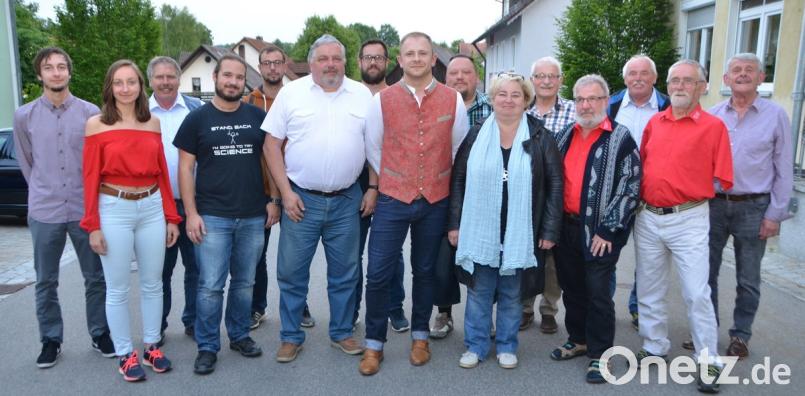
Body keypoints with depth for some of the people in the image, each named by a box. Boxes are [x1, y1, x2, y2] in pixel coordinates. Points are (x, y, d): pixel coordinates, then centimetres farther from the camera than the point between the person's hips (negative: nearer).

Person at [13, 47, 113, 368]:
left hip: (86, 209, -1)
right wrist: (44, 192, 14)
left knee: (95, 278, 8)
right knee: (46, 282, 10)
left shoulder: (90, 112, -3)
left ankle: (100, 334, 24)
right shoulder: (24, 116, 1)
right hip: (44, 212, 1)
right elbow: (26, 161, 13)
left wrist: (90, 193, 6)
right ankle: (50, 339, 25)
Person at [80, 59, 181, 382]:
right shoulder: (96, 124, -3)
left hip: (152, 208, 3)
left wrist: (171, 217, 7)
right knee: (118, 289, 6)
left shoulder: (153, 123, 7)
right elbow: (90, 177, -4)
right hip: (114, 210, -3)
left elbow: (162, 173, 9)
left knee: (152, 283, 11)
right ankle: (125, 354, 20)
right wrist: (92, 225, -7)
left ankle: (151, 346, 27)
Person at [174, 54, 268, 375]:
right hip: (212, 216, -2)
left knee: (244, 283, 13)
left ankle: (239, 335, 30)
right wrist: (191, 213, -7)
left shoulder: (257, 116, 5)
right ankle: (207, 347, 14)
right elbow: (186, 168, 0)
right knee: (210, 286, 0)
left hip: (253, 216, 2)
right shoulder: (197, 119, 1)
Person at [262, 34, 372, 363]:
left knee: (345, 273, 12)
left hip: (347, 201, 2)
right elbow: (272, 143, -1)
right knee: (291, 272, 6)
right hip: (300, 199, -1)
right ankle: (291, 337, 23)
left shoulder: (362, 95, 4)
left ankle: (342, 333, 30)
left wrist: (372, 190, 2)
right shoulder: (291, 92, -1)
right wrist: (286, 192, -7)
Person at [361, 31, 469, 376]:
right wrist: (392, 180, 10)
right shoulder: (382, 100, -1)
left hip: (436, 202, 1)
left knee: (425, 271, 13)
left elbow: (460, 149, 10)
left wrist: (439, 181, 12)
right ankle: (374, 344, 16)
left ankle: (420, 336, 31)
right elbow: (372, 148, 8)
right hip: (393, 200, 0)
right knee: (378, 273, -1)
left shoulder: (453, 100, 0)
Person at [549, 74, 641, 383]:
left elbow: (630, 187, -11)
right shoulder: (566, 135, 10)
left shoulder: (621, 139, -7)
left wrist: (608, 230, -14)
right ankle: (578, 340, 33)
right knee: (571, 288, 16)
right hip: (565, 227, 6)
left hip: (600, 232, -5)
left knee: (598, 293, 1)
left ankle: (599, 354, 15)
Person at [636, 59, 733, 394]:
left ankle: (709, 361, 12)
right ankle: (654, 347, 29)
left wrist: (686, 188, -3)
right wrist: (650, 189, 5)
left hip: (688, 219, -5)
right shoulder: (654, 122, 8)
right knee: (649, 289, 13)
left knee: (697, 293, -3)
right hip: (648, 217, 5)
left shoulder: (713, 125, -5)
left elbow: (722, 181, -6)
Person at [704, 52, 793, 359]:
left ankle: (740, 335, 24)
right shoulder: (712, 115, 4)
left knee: (748, 279, 9)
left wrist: (775, 214, -6)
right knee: (706, 272, 10)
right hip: (713, 205, 2)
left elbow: (783, 170, -1)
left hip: (753, 209, -2)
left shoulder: (775, 116, -1)